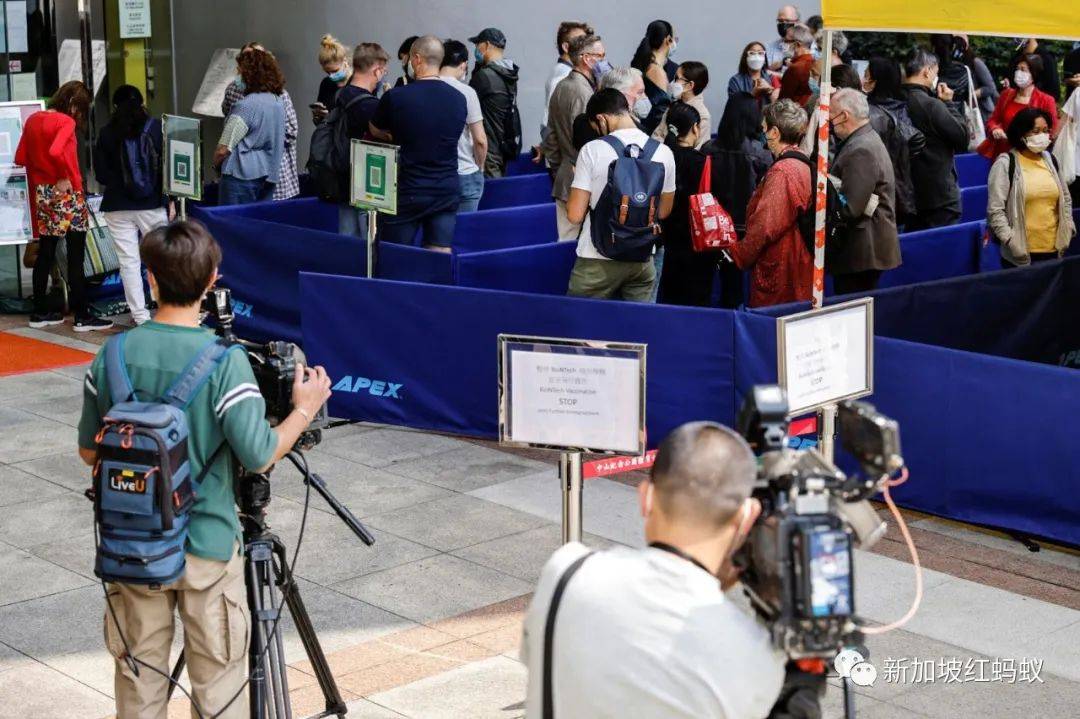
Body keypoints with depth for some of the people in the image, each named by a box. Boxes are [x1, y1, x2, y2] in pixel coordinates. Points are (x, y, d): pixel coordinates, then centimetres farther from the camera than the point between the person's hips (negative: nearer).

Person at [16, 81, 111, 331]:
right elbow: (55, 151, -29)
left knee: (45, 254, 13)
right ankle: (82, 317, 0)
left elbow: (20, 158, 11)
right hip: (66, 196, -7)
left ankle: (40, 313, 17)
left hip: (41, 194, 7)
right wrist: (64, 177, -16)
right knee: (75, 257, -2)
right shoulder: (66, 122, -13)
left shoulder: (33, 120, 8)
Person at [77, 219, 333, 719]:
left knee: (139, 676, 15)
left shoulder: (112, 356, -5)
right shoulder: (224, 362, -18)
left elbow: (88, 451, 4)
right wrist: (305, 409, -3)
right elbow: (260, 455, -19)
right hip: (206, 548, -3)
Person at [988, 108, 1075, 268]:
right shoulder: (1005, 163, -6)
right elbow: (995, 209, -11)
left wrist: (1067, 228, 11)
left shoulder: (1050, 160, 12)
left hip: (1053, 250, 5)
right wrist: (1011, 241, -17)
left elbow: (1066, 198, 23)